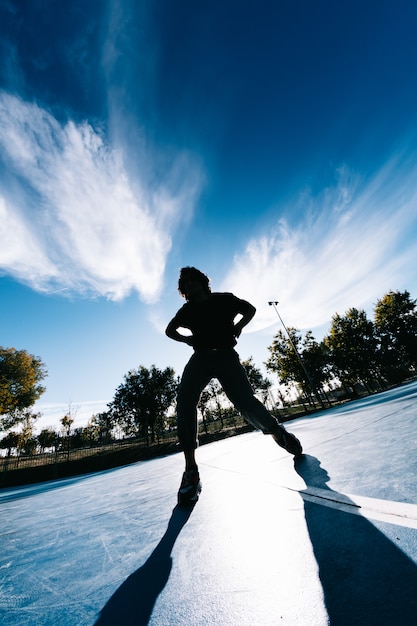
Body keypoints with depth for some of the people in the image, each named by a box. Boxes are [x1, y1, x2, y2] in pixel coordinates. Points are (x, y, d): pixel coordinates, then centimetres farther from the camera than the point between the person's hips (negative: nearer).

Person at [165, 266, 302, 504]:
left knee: (245, 401, -13)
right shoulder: (187, 310, 15)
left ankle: (278, 431, 18)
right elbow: (170, 330, 28)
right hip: (200, 357, 3)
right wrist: (187, 339, 10)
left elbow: (250, 309, 17)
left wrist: (236, 328, 2)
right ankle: (191, 469, -13)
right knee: (185, 400, -20)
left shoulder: (223, 299, 8)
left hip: (226, 354, -2)